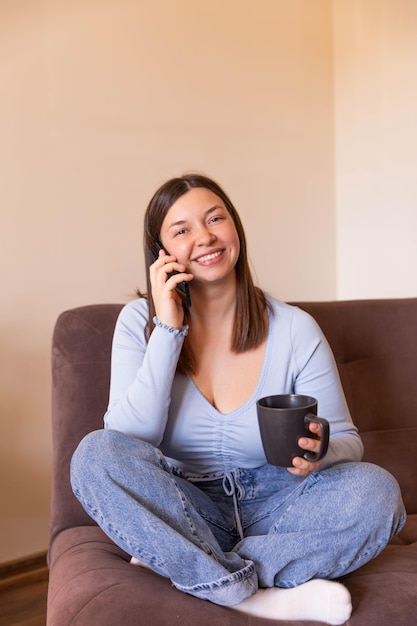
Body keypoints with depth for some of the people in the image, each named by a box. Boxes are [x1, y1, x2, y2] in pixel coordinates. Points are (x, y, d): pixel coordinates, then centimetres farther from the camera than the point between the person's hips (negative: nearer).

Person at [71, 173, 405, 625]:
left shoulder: (295, 329, -6)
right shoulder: (140, 322, -5)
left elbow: (348, 440, 1)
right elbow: (125, 443, -16)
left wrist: (319, 452, -25)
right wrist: (169, 330, -21)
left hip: (272, 509, 1)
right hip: (182, 513, 0)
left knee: (376, 490, -24)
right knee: (95, 454, -26)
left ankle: (176, 564, -20)